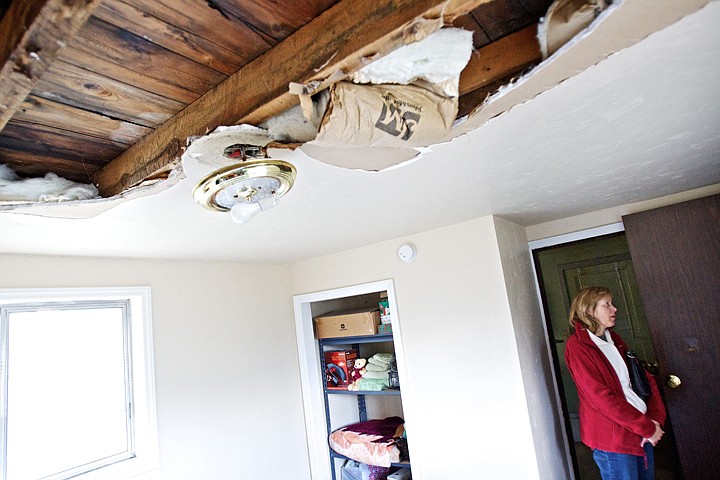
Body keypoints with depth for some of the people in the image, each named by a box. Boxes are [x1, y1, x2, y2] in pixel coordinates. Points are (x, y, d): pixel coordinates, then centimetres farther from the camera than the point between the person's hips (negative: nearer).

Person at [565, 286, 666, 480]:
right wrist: (647, 428, -14)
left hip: (643, 432, 7)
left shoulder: (614, 339, 11)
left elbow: (645, 378, 9)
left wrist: (655, 420, -4)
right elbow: (601, 397, -18)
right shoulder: (577, 346, -14)